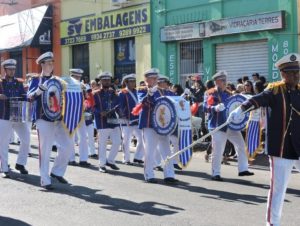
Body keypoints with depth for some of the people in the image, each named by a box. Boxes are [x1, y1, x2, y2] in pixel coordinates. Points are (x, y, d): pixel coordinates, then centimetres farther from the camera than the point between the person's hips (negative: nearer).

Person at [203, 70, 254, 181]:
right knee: (217, 151, -6)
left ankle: (243, 169, 14)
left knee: (241, 144, 5)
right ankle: (215, 173, 6)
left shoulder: (228, 94, 16)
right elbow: (205, 107, -14)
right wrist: (215, 108, -33)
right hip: (217, 125, -7)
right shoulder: (210, 93, -4)